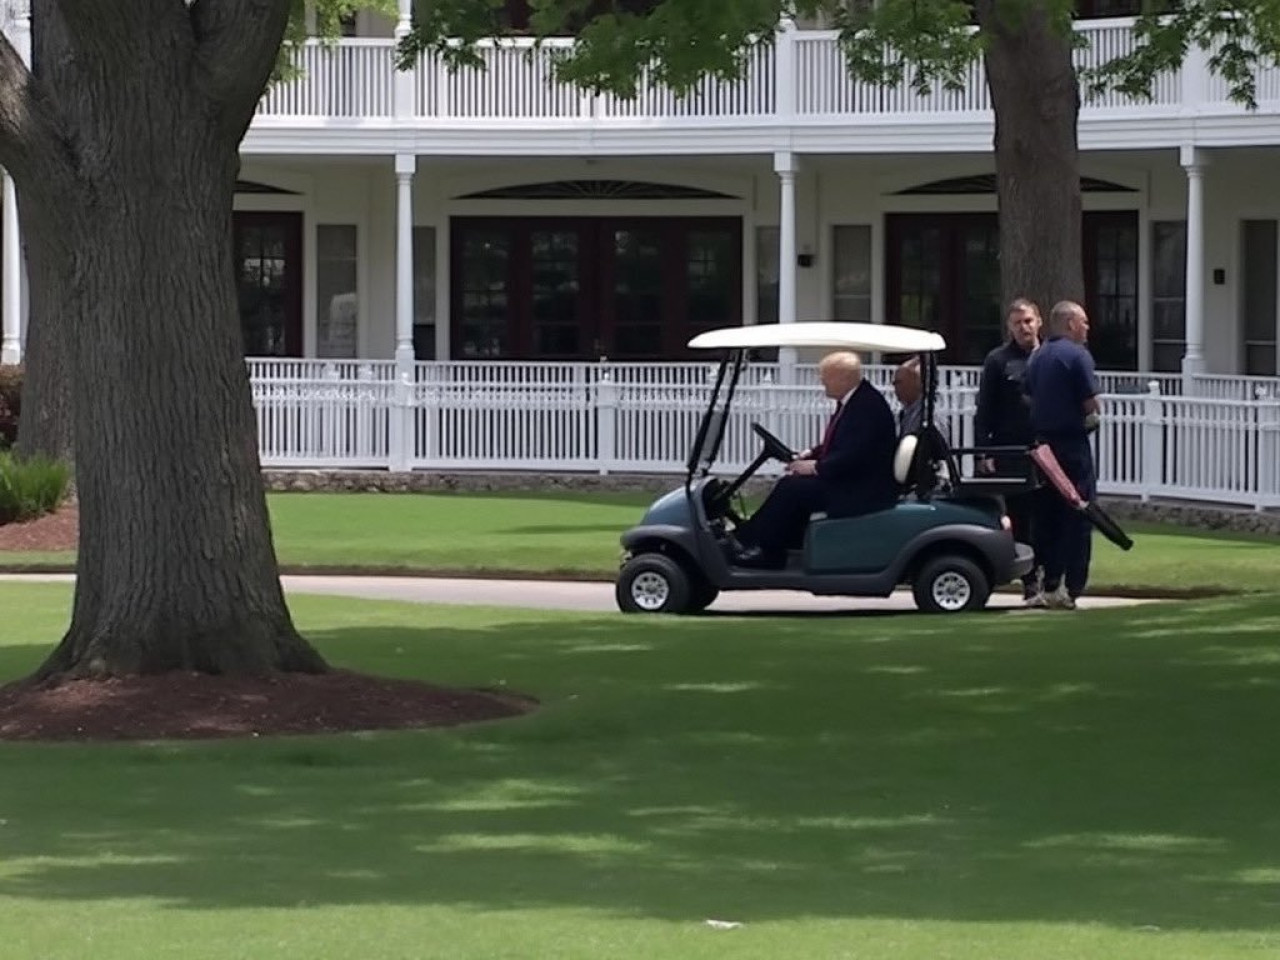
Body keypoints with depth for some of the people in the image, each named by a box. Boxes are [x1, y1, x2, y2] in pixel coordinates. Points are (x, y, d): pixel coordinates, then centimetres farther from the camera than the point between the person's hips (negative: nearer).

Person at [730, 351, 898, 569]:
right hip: (848, 484, 10)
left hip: (863, 492, -10)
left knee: (791, 487, -15)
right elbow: (835, 445, 22)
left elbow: (855, 454, -26)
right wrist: (809, 456, 7)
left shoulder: (868, 405, -20)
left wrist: (816, 467, -18)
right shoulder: (852, 401, 11)